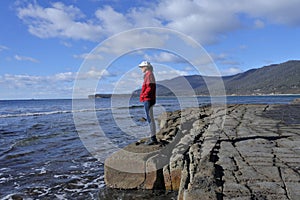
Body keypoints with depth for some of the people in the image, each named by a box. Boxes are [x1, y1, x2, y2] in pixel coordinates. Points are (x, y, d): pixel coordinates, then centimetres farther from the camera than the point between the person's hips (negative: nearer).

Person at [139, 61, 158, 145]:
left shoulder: (149, 75, -12)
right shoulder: (148, 75, 19)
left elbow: (150, 88, -20)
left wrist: (143, 95, -14)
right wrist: (143, 95, 15)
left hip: (148, 99, -10)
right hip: (149, 99, 10)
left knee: (150, 118, -8)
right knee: (150, 118, 12)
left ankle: (153, 138, -3)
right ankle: (153, 137, 18)